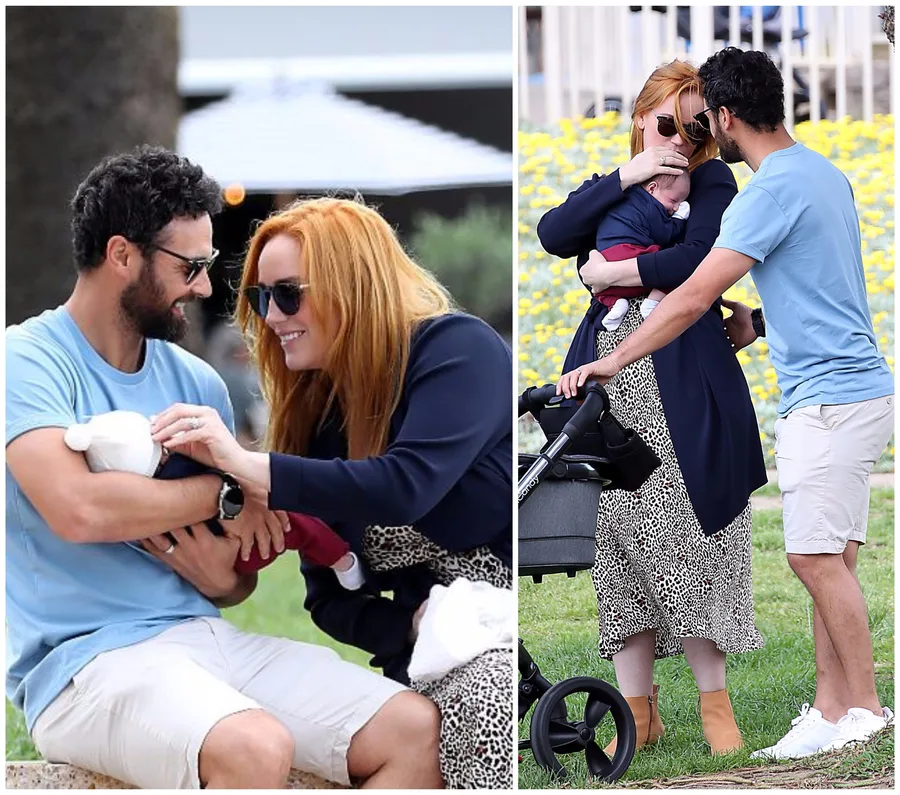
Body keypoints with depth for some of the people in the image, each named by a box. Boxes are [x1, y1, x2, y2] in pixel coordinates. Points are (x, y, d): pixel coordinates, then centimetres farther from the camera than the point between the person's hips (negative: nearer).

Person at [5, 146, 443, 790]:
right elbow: (77, 508, -25)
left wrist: (224, 579, -7)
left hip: (203, 634, 7)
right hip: (87, 658, -7)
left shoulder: (198, 382, 15)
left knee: (417, 728, -11)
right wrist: (229, 493, -11)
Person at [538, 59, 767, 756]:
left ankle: (715, 704, 5)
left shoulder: (712, 181, 6)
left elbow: (699, 261, -12)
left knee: (686, 538, -6)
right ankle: (639, 711, 6)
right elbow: (553, 235, 0)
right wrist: (627, 178, -7)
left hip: (683, 381, -4)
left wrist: (610, 271, -4)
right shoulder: (611, 188, 19)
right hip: (607, 378, 4)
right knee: (617, 539, 1)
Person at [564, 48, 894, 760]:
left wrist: (611, 362, -10)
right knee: (829, 556, 9)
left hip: (831, 399, -10)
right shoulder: (824, 172, 14)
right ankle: (831, 710, 10)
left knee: (816, 555, -8)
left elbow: (692, 300, -17)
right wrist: (761, 326, 17)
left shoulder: (773, 189, -16)